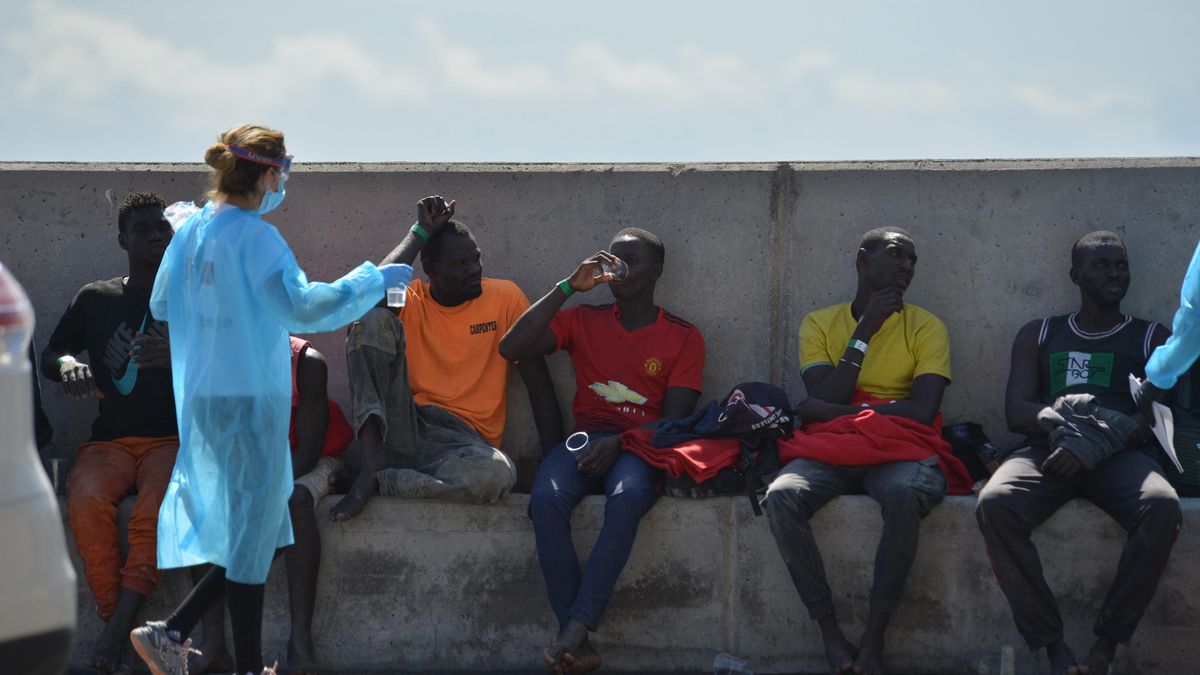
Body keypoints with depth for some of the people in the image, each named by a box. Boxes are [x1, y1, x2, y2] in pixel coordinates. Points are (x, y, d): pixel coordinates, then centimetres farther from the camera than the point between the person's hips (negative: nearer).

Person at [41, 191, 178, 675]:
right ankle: (115, 626, -29)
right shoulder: (95, 299, 16)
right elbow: (49, 356, 17)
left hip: (172, 439, -1)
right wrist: (68, 364, -8)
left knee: (158, 507, -36)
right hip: (110, 441, 1)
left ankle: (117, 632, -35)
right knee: (87, 501, -34)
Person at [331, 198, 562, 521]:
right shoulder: (411, 299, 6)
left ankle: (376, 480, -20)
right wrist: (420, 232, -7)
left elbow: (538, 382, 6)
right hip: (402, 429, 0)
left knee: (498, 475, -38)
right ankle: (372, 462, -27)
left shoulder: (505, 297, 6)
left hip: (462, 439, 0)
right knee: (375, 319, -19)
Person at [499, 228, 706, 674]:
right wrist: (567, 287, -4)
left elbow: (675, 418, 1)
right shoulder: (583, 321, 16)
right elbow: (511, 348, 1)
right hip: (584, 443, 2)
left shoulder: (683, 337, 10)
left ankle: (575, 632, -40)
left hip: (640, 448, -2)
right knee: (546, 498, -33)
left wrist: (621, 442, -18)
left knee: (628, 496, -39)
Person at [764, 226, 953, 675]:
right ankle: (831, 634, -25)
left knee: (904, 496, -38)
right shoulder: (820, 324, 11)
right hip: (831, 455, 2)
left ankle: (874, 639, -31)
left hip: (899, 454, -2)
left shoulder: (926, 328, 6)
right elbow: (825, 403, -3)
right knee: (782, 496, -31)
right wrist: (865, 330, -5)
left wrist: (838, 411, -8)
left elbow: (921, 411, -8)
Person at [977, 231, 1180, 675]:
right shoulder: (1039, 335, 24)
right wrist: (1060, 421, -12)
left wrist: (1097, 441, -15)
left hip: (1122, 456, -1)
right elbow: (1016, 411, 11)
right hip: (1049, 453, 1)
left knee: (1161, 507, -38)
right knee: (994, 503, -35)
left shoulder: (1151, 339, 19)